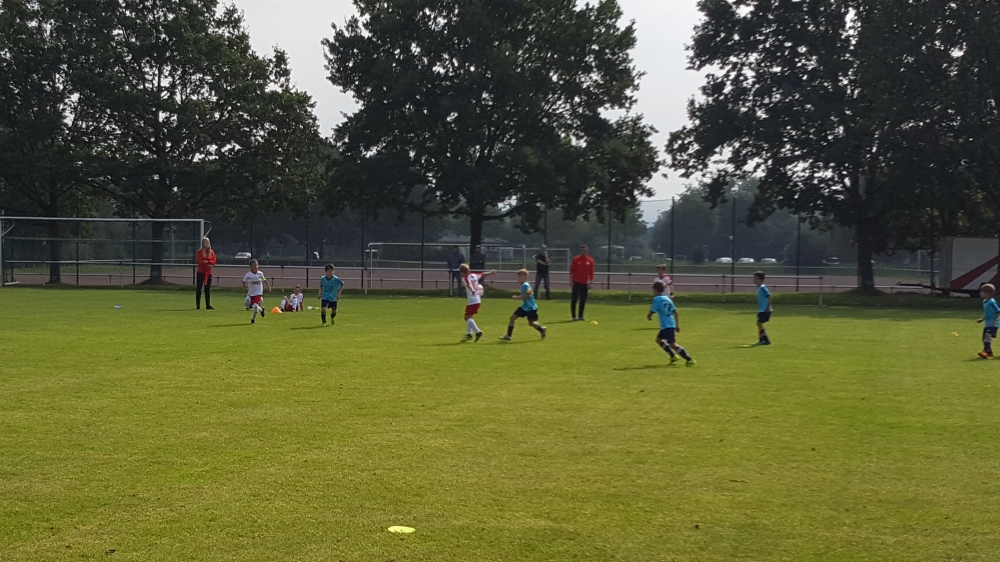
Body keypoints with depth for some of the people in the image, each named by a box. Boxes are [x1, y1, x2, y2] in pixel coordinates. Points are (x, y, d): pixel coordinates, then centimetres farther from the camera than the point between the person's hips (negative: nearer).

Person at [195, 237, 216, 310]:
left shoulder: (211, 252, 9)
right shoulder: (200, 251, -4)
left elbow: (214, 261, 1)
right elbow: (199, 261, -13)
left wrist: (207, 261, -15)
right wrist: (208, 264, -13)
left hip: (209, 272, 4)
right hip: (201, 272, -4)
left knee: (208, 290, 8)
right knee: (198, 289, -4)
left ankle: (208, 305, 11)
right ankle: (198, 306, -3)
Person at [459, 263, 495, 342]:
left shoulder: (465, 278, -8)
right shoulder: (473, 275, 12)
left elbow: (468, 284, -28)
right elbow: (483, 274, 26)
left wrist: (472, 290, -48)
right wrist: (490, 273, 44)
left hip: (472, 300, -8)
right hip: (478, 300, 8)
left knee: (467, 317, -7)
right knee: (469, 317, 20)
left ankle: (477, 332, -18)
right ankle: (469, 334, 25)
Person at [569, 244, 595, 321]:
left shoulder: (590, 261, 5)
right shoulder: (576, 259, -1)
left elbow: (591, 273, 7)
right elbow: (571, 271, 0)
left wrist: (590, 283, 1)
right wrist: (571, 281, -6)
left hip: (585, 283, 3)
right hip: (576, 282, -3)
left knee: (583, 300, 5)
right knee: (574, 299, -5)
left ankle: (580, 316, 14)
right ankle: (574, 316, -3)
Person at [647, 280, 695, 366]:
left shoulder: (656, 299, -9)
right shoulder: (667, 298, 14)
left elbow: (651, 313, -11)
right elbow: (675, 312, 14)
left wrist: (649, 317, 13)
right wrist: (677, 325, 17)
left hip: (666, 326, -9)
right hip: (671, 324, 9)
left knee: (672, 344, -9)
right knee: (658, 339, 23)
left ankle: (689, 359, -13)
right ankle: (673, 356, 23)